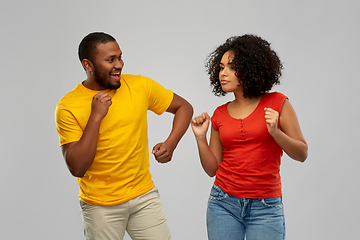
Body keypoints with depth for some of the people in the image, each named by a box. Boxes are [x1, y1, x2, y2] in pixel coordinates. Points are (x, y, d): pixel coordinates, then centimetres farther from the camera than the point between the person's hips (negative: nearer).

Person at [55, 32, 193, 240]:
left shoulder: (140, 86, -4)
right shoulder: (68, 107, -12)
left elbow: (184, 107, 7)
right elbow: (77, 168, -16)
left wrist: (170, 144, -10)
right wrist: (95, 117, -22)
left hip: (144, 195, 2)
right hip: (100, 205, -2)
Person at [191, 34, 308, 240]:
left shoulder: (277, 103, -2)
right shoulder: (220, 114, 6)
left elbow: (302, 153, -3)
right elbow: (212, 168, 8)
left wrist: (275, 132, -18)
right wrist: (201, 138, -5)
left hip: (265, 207, -2)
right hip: (224, 203, 3)